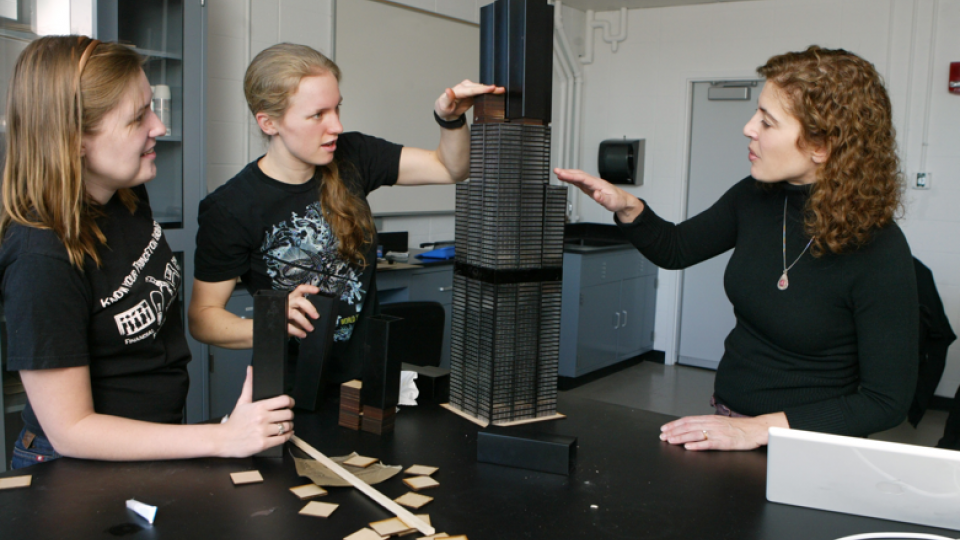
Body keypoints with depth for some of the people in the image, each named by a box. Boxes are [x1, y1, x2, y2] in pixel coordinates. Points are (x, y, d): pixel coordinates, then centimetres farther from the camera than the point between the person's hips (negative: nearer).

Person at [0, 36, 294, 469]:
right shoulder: (41, 258, -24)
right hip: (77, 477, -7)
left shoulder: (128, 198, 1)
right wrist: (223, 438, -26)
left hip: (159, 445, 8)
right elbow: (69, 430, -21)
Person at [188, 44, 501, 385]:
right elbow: (202, 317, -5)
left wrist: (451, 119, -16)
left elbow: (450, 168, 4)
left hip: (369, 369, 4)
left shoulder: (351, 157, 2)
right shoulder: (230, 210, -11)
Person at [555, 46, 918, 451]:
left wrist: (759, 428, -21)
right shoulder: (755, 198, -2)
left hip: (811, 451, -4)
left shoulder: (879, 252, -19)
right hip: (728, 420, 4)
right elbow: (675, 249, 14)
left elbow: (888, 399, -16)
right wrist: (627, 208, -6)